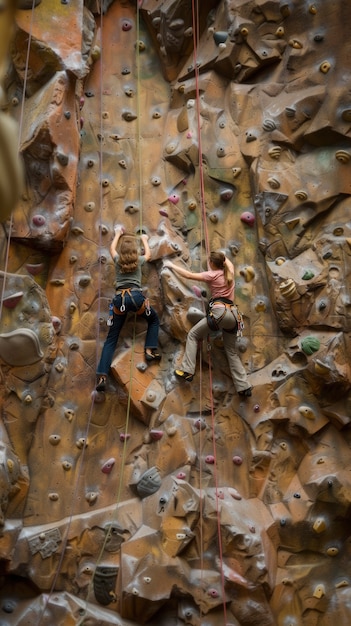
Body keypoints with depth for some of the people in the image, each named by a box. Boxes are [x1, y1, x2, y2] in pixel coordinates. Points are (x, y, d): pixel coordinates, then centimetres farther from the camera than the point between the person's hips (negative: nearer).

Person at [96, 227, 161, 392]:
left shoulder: (117, 260, 16)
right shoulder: (139, 260, 13)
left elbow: (112, 248, 39)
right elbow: (148, 254, 37)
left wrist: (118, 234, 54)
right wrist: (144, 239, 53)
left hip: (119, 298, 2)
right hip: (136, 296, -2)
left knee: (111, 339, 4)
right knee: (154, 320, 29)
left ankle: (102, 376, -5)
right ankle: (150, 350, 15)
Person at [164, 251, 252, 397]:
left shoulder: (212, 275, 2)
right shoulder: (229, 273, 18)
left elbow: (188, 275, 3)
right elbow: (229, 263, 44)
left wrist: (172, 265, 13)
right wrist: (221, 255, 57)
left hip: (220, 312, -7)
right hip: (233, 314, 7)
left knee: (193, 334, 9)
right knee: (232, 351, 15)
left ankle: (187, 371, 0)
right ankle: (244, 387, 10)